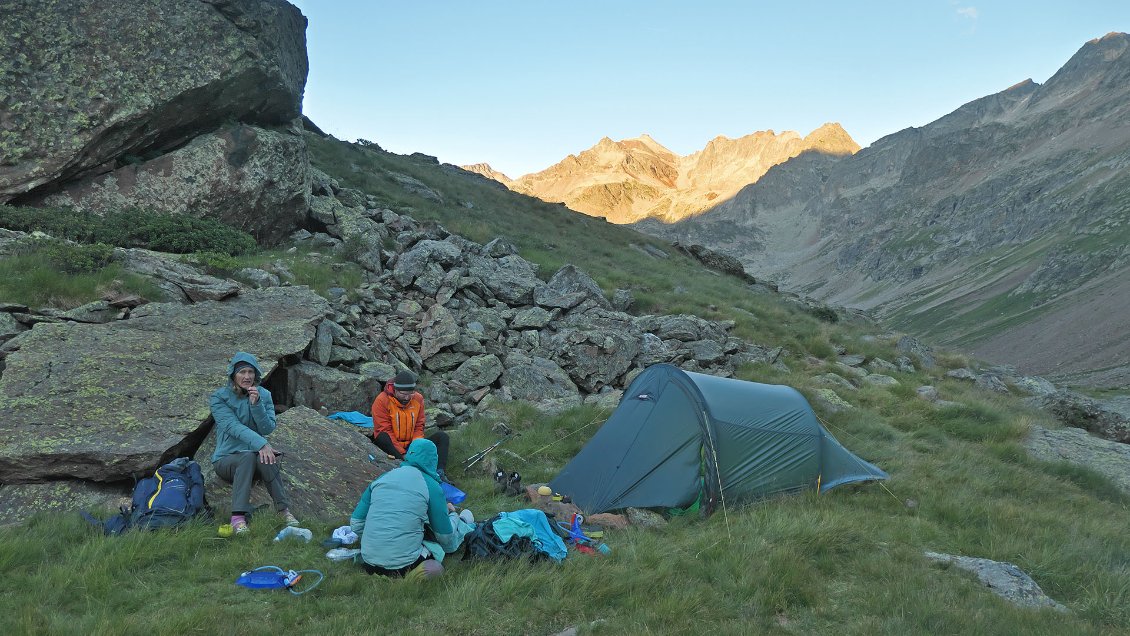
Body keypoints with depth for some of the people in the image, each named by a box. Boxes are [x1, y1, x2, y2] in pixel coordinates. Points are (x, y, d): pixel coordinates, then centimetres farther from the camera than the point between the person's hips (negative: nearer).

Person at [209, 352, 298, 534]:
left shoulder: (264, 395, 5)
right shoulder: (220, 397, -4)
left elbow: (268, 428, -5)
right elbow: (233, 426, -20)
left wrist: (256, 404, -21)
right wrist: (261, 444, -35)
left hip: (254, 454, 2)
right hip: (227, 458, -2)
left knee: (265, 459, -34)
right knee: (248, 456, -37)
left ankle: (284, 510, -34)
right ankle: (238, 517, -46)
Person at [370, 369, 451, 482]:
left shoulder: (418, 398, 0)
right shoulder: (382, 400, -15)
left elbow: (419, 427, 3)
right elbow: (385, 431, -19)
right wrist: (402, 454, -26)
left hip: (411, 445, 5)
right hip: (391, 446, -5)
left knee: (442, 436, -12)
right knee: (382, 437, -37)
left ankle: (440, 472, -32)